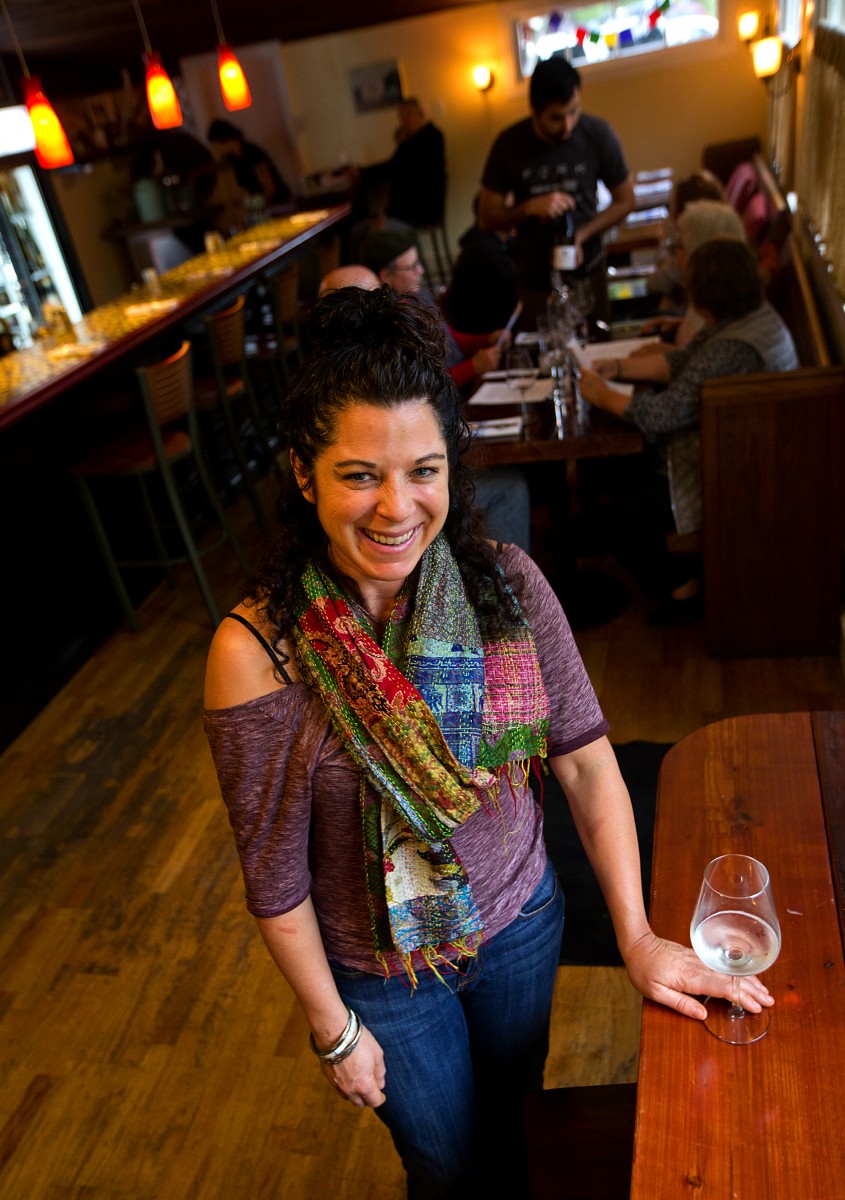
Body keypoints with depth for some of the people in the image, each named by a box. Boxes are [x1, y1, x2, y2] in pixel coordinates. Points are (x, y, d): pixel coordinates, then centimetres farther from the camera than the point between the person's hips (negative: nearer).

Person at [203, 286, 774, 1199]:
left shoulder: (508, 584, -18)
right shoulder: (257, 653, -28)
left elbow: (585, 760, -9)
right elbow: (275, 877, -17)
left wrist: (636, 935, -8)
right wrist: (334, 1030, -7)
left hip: (521, 919, 3)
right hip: (384, 972, -2)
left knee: (510, 1123, 31)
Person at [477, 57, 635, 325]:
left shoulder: (598, 133, -9)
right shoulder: (509, 144, -10)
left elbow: (624, 200, 0)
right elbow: (486, 217, -4)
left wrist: (581, 235, -16)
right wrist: (530, 207, -22)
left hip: (588, 274, 1)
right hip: (535, 282, 0)